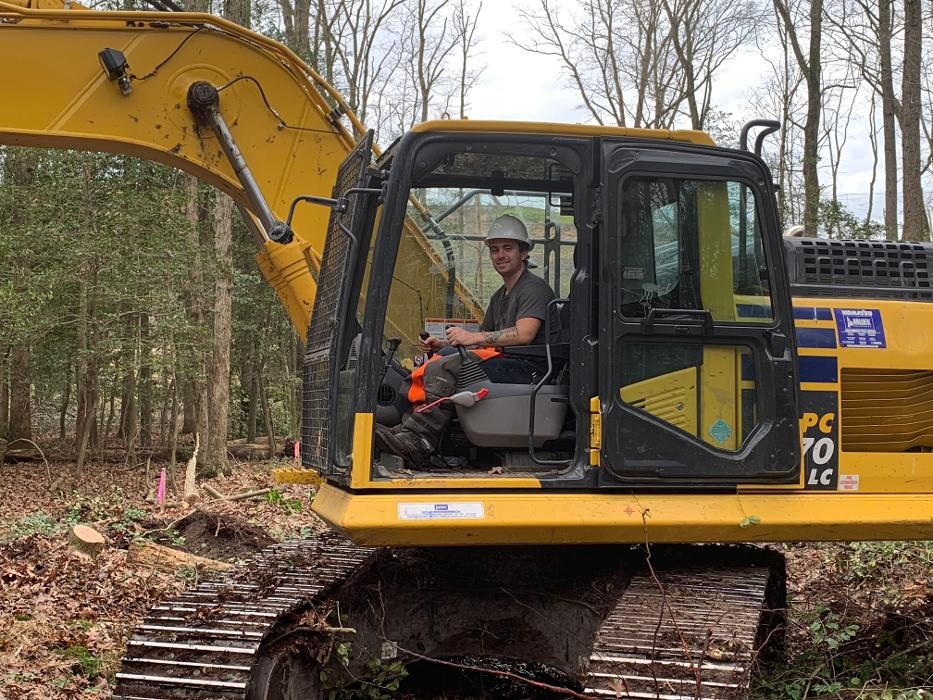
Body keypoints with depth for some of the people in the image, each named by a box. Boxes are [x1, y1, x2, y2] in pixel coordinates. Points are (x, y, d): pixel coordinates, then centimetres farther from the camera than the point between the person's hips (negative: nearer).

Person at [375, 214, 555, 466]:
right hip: (505, 364, 9)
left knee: (441, 368, -25)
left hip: (527, 369, -9)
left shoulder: (534, 288, -3)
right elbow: (484, 339, 26)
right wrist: (444, 343, 8)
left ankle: (415, 439, -30)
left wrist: (474, 337, -23)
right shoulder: (499, 297, 28)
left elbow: (524, 334, -19)